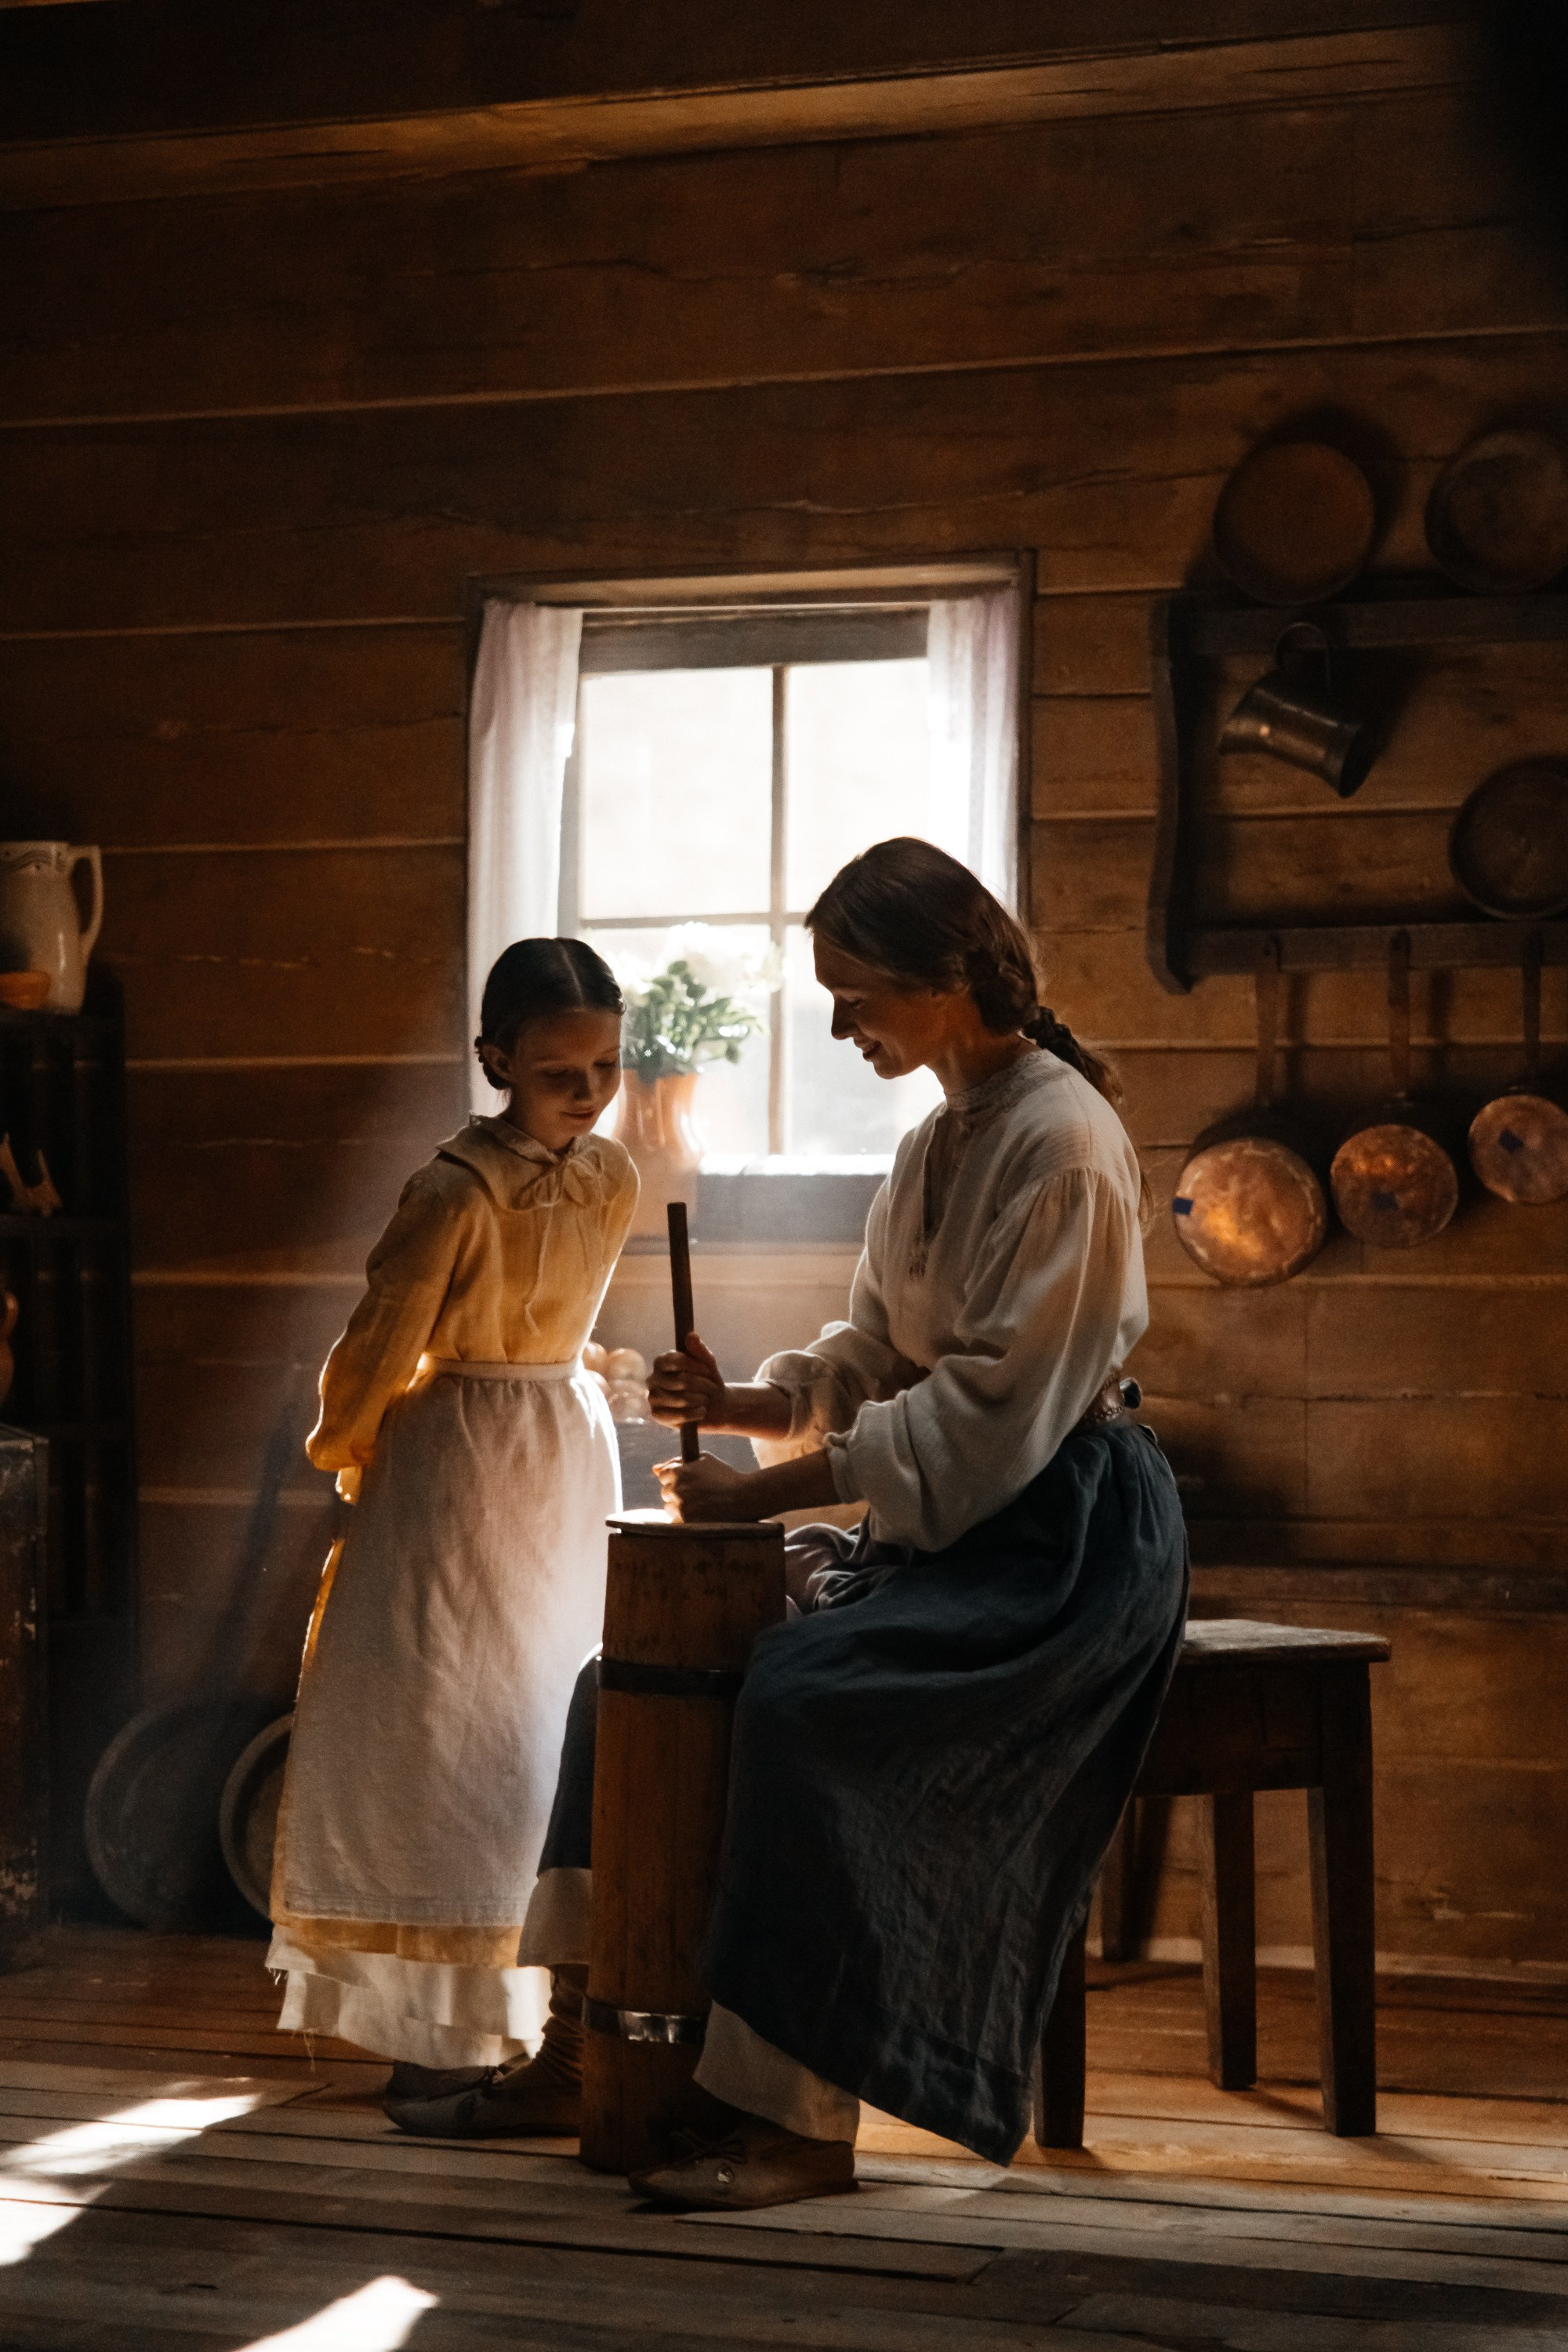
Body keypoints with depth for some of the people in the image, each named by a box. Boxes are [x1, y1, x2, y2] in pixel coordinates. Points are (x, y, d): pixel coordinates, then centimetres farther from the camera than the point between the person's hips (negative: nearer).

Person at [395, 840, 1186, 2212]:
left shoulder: (1060, 1143, -16)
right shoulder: (942, 1142, 14)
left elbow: (991, 1414, -22)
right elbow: (871, 1363, 16)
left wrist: (772, 1489, -21)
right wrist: (742, 1404, -4)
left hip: (1059, 1541, -10)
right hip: (947, 1523, 10)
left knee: (800, 1700, -31)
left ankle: (801, 2121, -26)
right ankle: (579, 2051, 4)